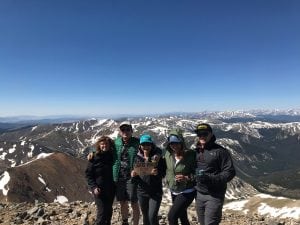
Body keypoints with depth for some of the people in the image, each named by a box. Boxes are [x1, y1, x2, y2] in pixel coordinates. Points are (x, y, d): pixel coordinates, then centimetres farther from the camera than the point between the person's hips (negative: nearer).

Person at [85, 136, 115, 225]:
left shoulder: (113, 156, 0)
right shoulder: (94, 158, -8)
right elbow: (88, 174, -5)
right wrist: (94, 187, -15)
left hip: (111, 189, 4)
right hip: (99, 189, -3)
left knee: (109, 211, 14)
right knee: (102, 211, -6)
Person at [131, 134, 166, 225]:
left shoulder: (158, 157, -9)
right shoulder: (138, 158, -1)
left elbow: (164, 174, -8)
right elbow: (135, 178, 5)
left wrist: (157, 173, -28)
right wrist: (133, 175, -17)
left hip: (156, 192, -3)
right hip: (142, 192, 3)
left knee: (152, 216, -9)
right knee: (145, 217, 15)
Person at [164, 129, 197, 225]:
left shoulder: (191, 155, -22)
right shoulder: (168, 154, -6)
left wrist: (187, 178, -30)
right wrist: (168, 181, 3)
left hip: (187, 192, -6)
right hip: (174, 192, 6)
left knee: (172, 216, -13)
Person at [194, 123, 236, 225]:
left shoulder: (220, 151, -12)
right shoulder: (196, 151, 7)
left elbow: (230, 172, -15)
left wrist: (211, 179, -25)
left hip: (214, 196, -6)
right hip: (199, 194, 6)